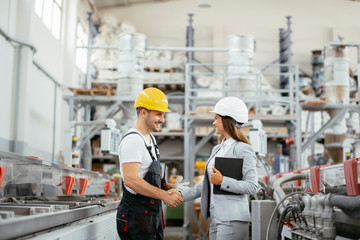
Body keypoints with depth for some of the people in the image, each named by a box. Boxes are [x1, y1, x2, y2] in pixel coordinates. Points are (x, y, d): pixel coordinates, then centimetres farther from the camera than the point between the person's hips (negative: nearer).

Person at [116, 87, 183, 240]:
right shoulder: (132, 140, -16)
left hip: (153, 215, 10)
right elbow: (131, 180, -26)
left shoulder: (150, 139, 17)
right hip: (137, 217, -10)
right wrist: (164, 196, -23)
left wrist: (170, 188, 7)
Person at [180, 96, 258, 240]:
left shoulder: (243, 150, -8)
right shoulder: (217, 149, 17)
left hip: (233, 219, -8)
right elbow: (206, 185, 21)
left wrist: (222, 181, -20)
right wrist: (182, 195, 12)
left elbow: (252, 187, -14)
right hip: (216, 218, 8)